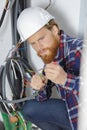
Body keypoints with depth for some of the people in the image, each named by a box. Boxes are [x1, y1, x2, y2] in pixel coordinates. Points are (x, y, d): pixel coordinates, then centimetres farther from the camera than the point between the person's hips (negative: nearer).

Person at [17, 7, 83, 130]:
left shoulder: (80, 49, -24)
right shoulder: (50, 55, 1)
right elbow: (44, 97, 7)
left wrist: (66, 79, -39)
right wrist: (40, 88, -14)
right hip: (71, 110, 8)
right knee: (29, 109, 6)